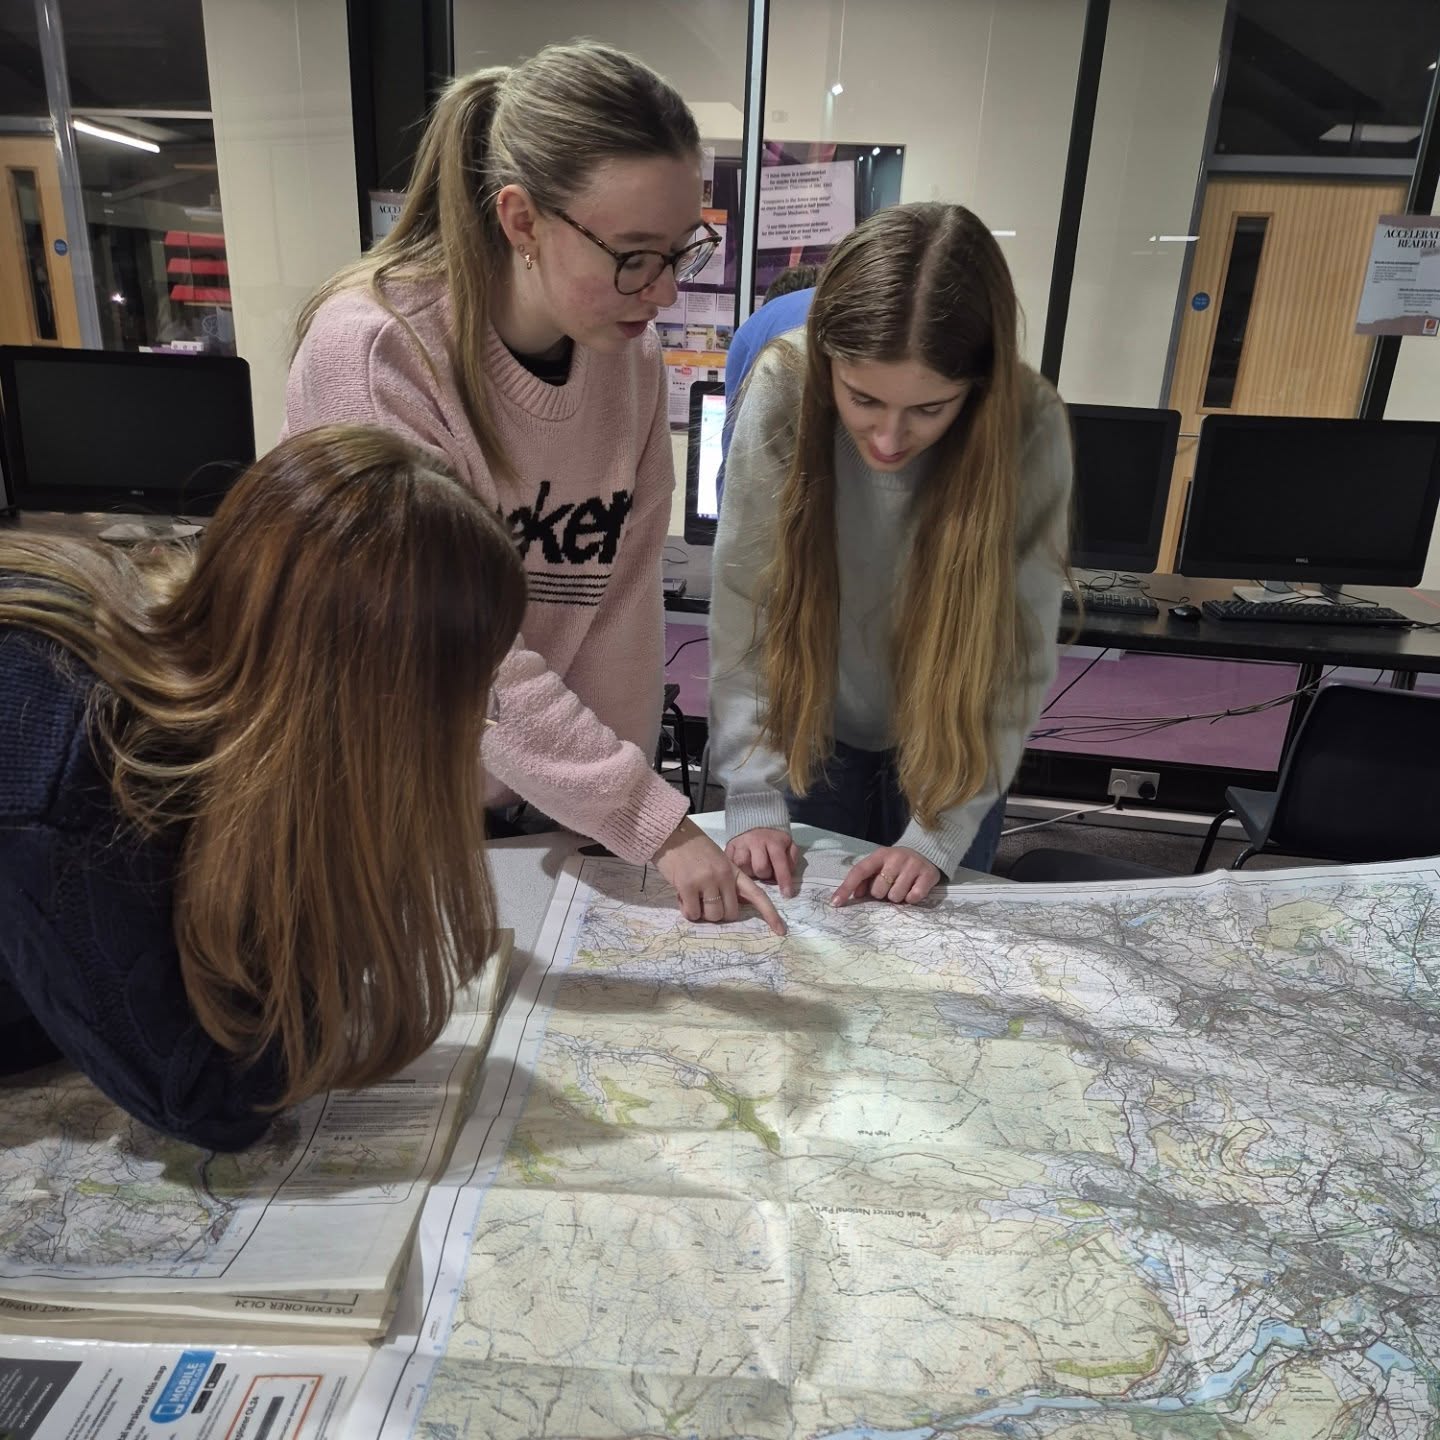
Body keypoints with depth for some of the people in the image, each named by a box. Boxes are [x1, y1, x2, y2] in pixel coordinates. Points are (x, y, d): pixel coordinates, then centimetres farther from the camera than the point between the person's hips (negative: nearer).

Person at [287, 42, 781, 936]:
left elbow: (620, 604, -5)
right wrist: (653, 822, -28)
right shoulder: (370, 356, -25)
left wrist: (607, 817, -5)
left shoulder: (631, 354, -8)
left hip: (536, 797, 4)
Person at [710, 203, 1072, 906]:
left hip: (951, 750, 0)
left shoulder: (1029, 426, -24)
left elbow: (1019, 659, -19)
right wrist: (754, 800, -20)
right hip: (812, 734, 1)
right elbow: (743, 605, -18)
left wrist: (940, 832, -23)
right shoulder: (784, 390, -24)